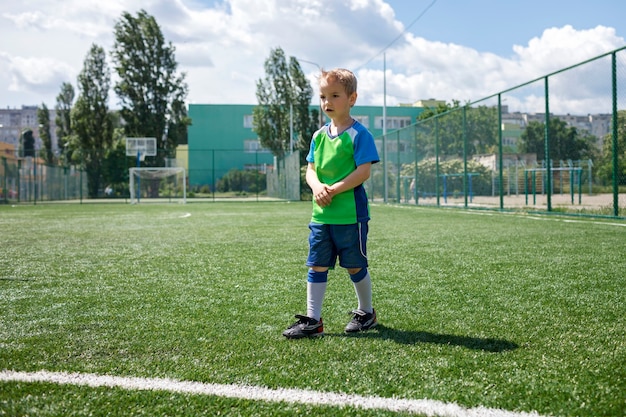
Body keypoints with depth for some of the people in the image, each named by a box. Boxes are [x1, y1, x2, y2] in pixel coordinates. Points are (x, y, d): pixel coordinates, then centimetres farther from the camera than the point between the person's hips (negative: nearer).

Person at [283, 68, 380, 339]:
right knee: (317, 266, 5)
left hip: (350, 213, -6)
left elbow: (364, 171, -15)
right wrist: (317, 186, -12)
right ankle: (312, 320, 10)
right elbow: (310, 170, 10)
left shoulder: (358, 134, -8)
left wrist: (334, 190, -20)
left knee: (355, 266, 6)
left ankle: (366, 312, 26)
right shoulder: (319, 136, 11)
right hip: (321, 213, 6)